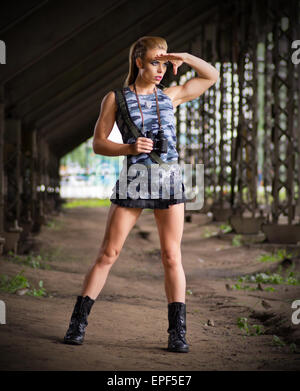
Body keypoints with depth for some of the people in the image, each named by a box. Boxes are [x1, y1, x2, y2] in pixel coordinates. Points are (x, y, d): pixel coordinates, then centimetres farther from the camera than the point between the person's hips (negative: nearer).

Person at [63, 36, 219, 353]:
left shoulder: (169, 96, 12)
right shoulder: (115, 98, 4)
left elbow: (212, 76, 18)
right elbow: (98, 143, 1)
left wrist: (184, 58, 1)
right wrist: (129, 149, -17)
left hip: (169, 180, 2)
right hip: (133, 182, -2)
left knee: (171, 256, -1)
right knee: (107, 254, -2)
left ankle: (177, 332, 3)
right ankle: (77, 324, 6)